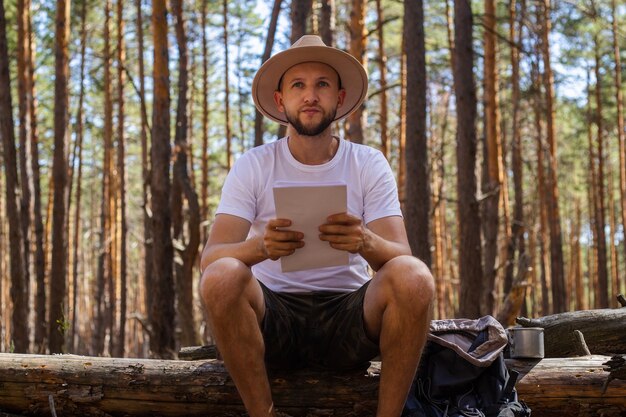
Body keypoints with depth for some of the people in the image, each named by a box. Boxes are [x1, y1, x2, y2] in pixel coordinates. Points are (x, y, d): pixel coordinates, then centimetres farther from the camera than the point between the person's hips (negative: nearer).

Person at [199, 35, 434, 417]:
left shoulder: (369, 164, 2)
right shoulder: (253, 166, 0)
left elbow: (401, 256, -9)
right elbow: (210, 256, -12)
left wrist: (367, 243, -34)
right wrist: (260, 246, -35)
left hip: (349, 314, 0)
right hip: (274, 314, 0)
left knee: (414, 278, -28)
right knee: (221, 276, -30)